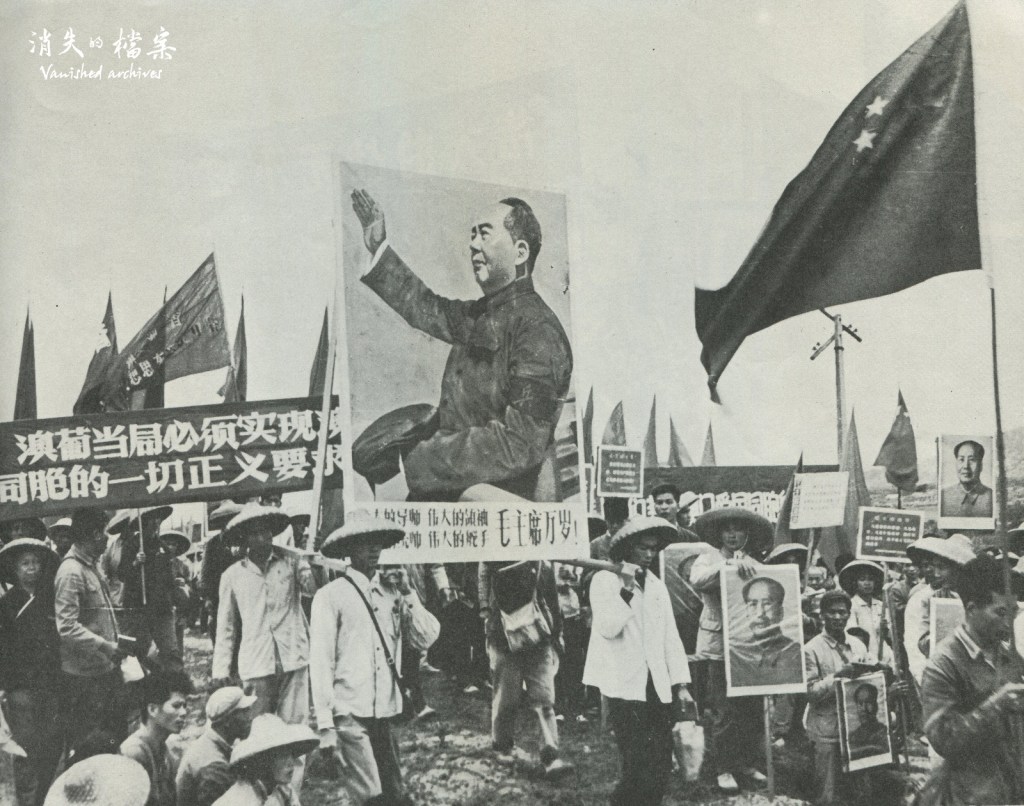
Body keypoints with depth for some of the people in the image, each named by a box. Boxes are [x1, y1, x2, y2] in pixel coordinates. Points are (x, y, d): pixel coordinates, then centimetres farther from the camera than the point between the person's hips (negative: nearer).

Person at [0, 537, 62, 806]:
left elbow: (58, 639, 13)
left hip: (52, 683, 3)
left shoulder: (48, 598, 12)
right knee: (27, 749, -5)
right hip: (22, 685, -3)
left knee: (52, 748, 3)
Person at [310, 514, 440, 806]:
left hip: (385, 713, 5)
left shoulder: (392, 592, 8)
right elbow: (321, 663, -8)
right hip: (349, 714, -5)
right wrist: (325, 725, -11)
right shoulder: (330, 596, -6)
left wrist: (407, 594, -5)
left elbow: (426, 639, 5)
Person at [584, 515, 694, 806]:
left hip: (658, 688, 6)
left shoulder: (657, 586, 16)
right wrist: (627, 590, -20)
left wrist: (681, 685, 7)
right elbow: (608, 628, -15)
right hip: (624, 686, -6)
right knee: (637, 767, -9)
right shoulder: (605, 580, -2)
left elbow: (671, 638, 13)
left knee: (661, 767, 5)